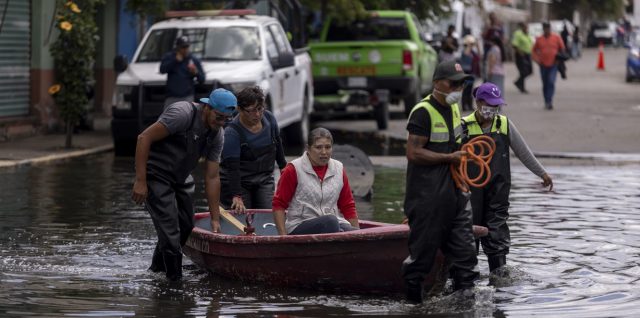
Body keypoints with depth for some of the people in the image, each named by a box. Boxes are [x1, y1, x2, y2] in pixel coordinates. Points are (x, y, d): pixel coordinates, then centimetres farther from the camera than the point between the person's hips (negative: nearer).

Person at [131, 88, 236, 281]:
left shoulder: (217, 135, 2)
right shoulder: (183, 113, -23)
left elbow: (212, 178, 6)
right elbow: (144, 138, -24)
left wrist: (215, 218, 4)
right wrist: (140, 181, -25)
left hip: (176, 181, 9)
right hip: (155, 176, -9)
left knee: (186, 227, 15)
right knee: (170, 233, -15)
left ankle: (157, 269, 33)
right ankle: (174, 280, -9)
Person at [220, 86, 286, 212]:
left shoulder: (269, 118, -5)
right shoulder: (232, 132, -21)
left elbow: (277, 144, 14)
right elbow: (232, 167, -25)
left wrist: (283, 166, 19)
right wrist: (236, 196, -31)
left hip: (264, 180, 5)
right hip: (238, 182, -5)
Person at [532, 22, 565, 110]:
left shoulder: (556, 37, 1)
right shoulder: (539, 39, 5)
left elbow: (562, 49, 7)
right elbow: (533, 50, 14)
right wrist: (536, 59, 1)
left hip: (553, 64, -3)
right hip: (543, 65, 3)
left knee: (551, 82, -18)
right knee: (545, 84, 8)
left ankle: (549, 101, -20)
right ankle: (547, 102, 19)